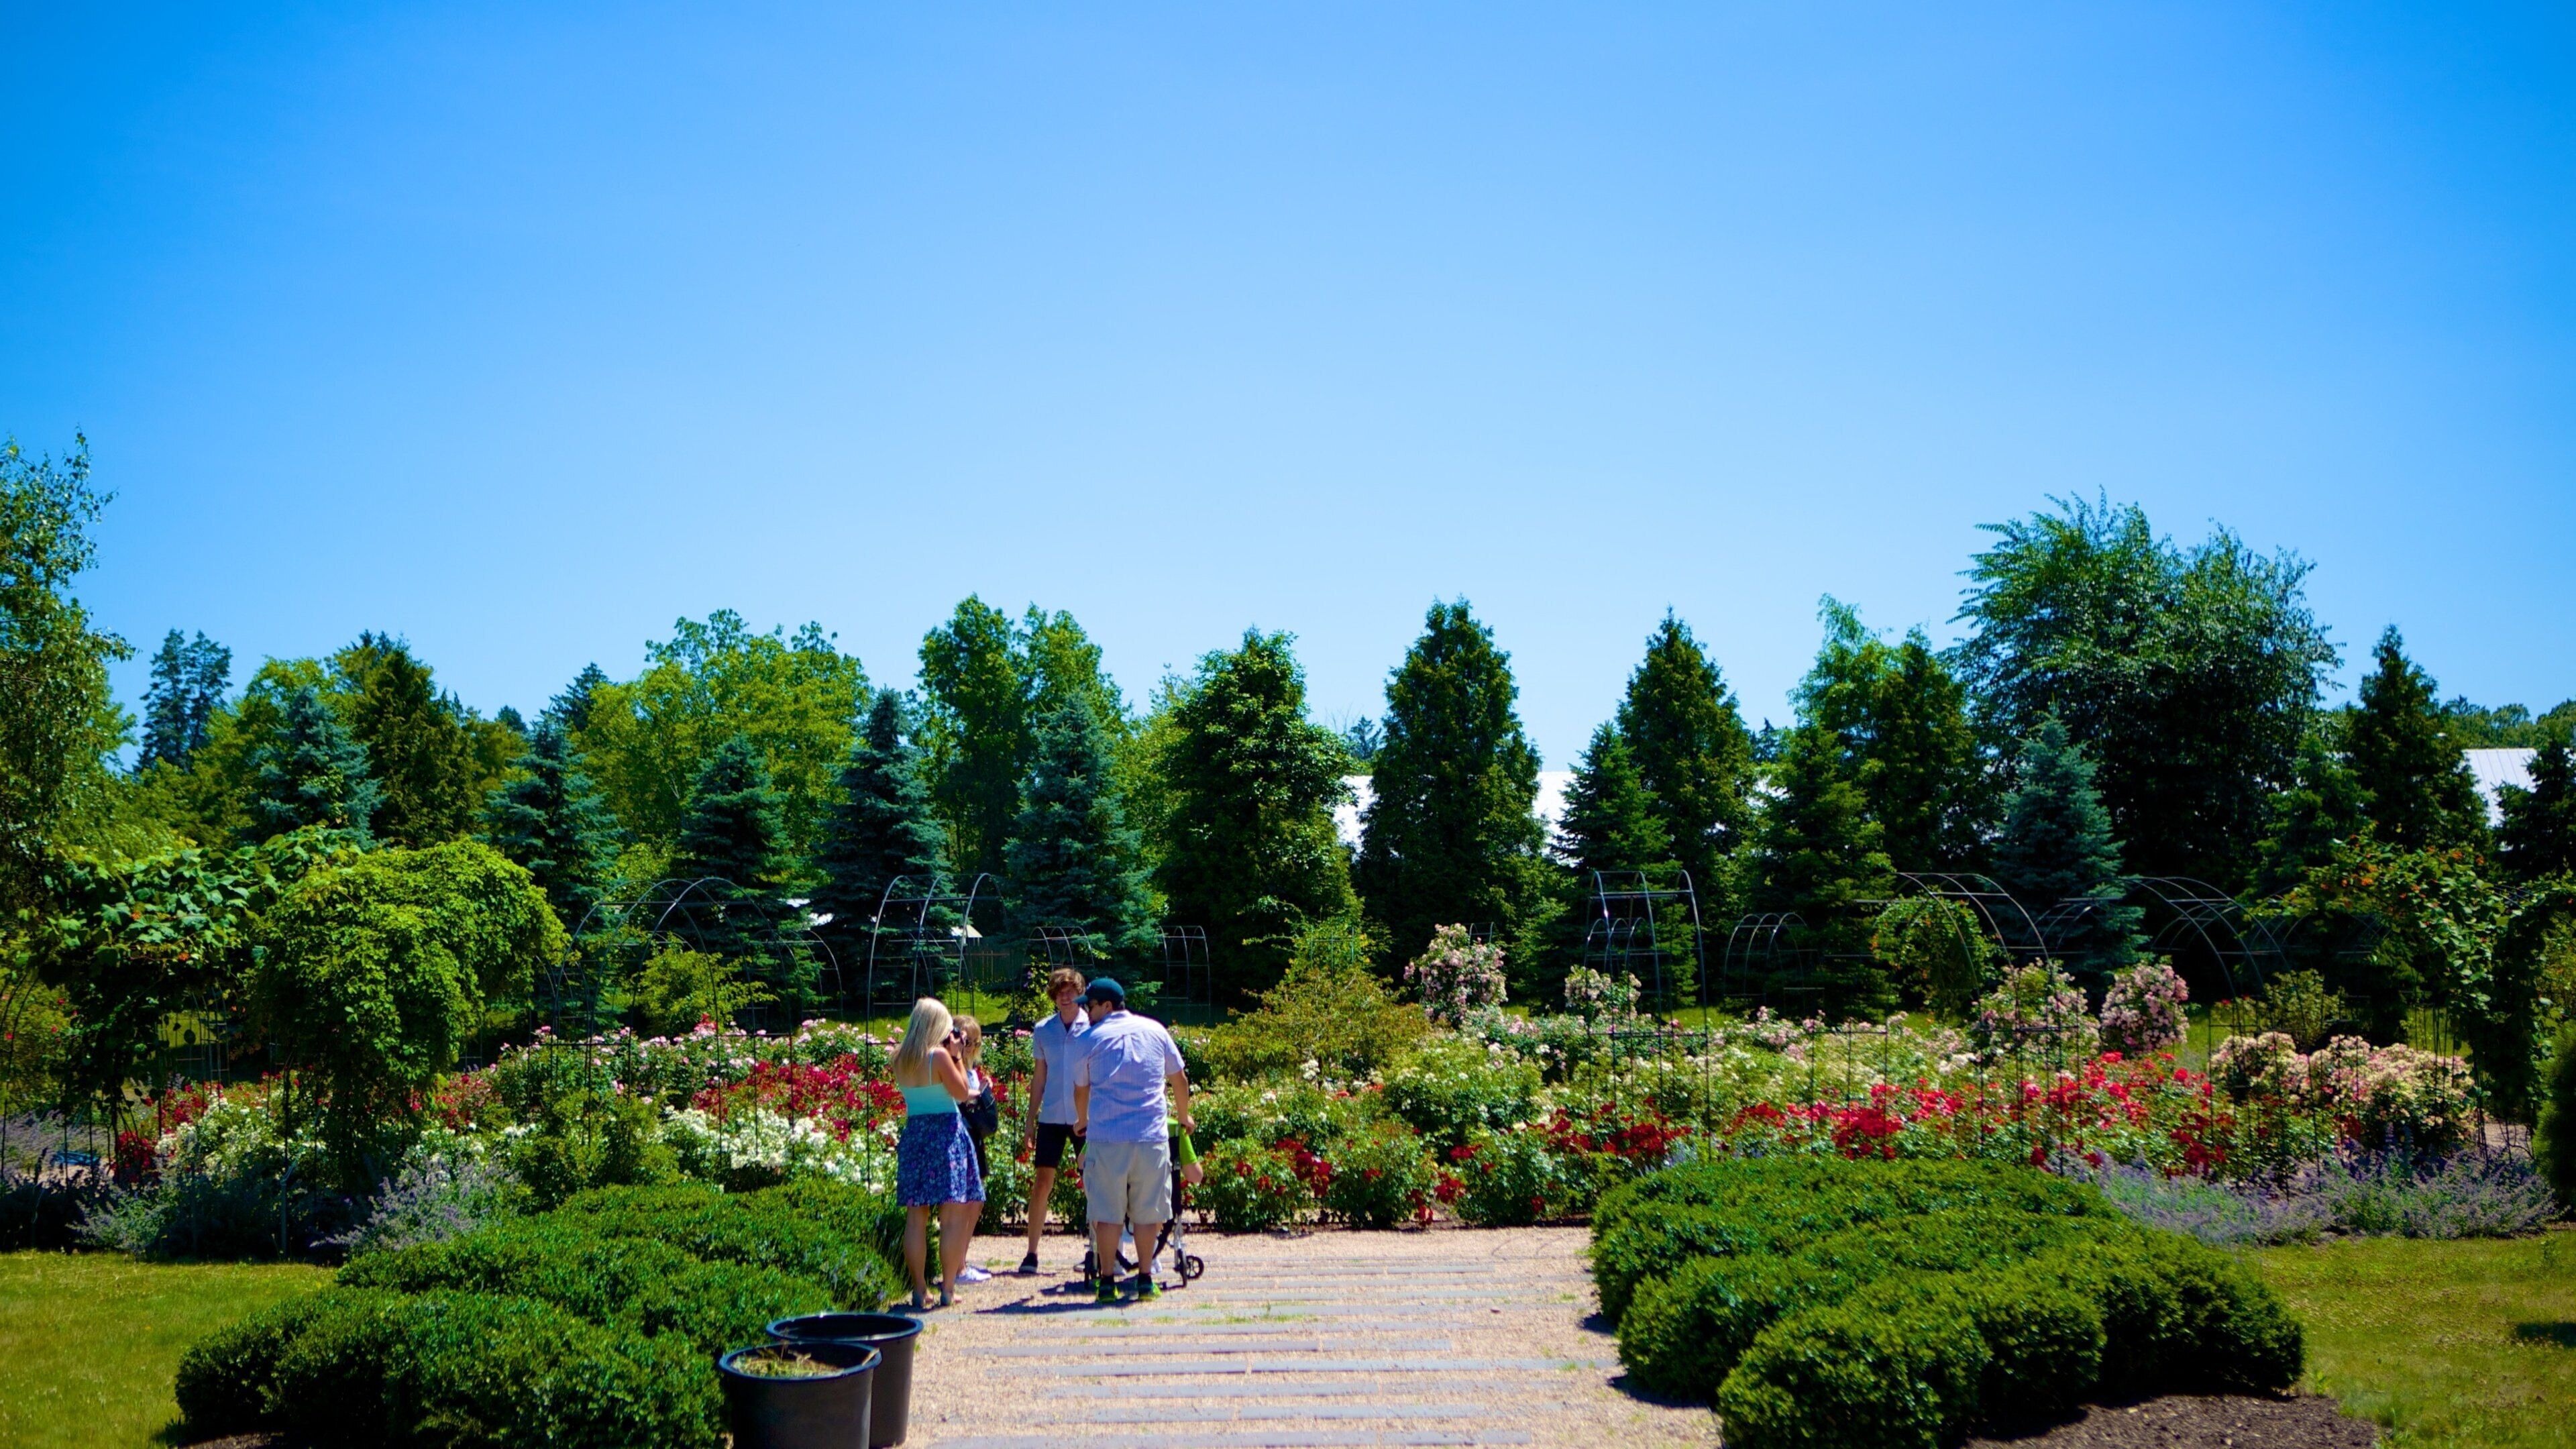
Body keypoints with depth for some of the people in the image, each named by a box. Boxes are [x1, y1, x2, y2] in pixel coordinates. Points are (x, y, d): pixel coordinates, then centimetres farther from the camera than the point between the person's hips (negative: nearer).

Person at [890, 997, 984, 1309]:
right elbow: (962, 1092, -7)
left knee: (915, 1217, 7)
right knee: (953, 1216, 1)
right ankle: (947, 1288, 0)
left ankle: (919, 1290, 9)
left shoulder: (899, 1058, 5)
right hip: (946, 1134, -6)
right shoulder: (939, 1056, -12)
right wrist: (956, 1057, -1)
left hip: (913, 1134, 6)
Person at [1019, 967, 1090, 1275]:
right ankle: (1032, 1253, 3)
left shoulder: (1093, 1027, -1)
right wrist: (1031, 1118, 11)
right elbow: (1039, 1077, 12)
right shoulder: (1043, 1030, 6)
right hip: (1051, 1117, 2)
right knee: (1042, 1182, -1)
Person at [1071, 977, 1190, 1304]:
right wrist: (1183, 1117, 35)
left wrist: (1082, 1122, 34)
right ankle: (1145, 1280, 12)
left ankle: (1107, 1282, 6)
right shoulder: (1155, 1030, 10)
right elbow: (1179, 1079, 18)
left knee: (1107, 1214, 4)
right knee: (1148, 1212, 9)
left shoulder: (1091, 1038, 3)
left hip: (1106, 1137, -2)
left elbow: (1081, 1089, 14)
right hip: (1152, 1137, 2)